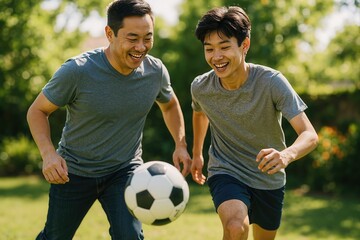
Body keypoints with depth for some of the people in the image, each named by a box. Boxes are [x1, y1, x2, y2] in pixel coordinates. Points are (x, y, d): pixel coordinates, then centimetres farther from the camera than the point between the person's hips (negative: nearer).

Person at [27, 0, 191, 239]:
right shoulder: (77, 71, -25)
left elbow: (170, 105, 11)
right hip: (73, 171, -1)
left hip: (125, 170, 2)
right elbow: (37, 111, -11)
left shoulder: (155, 71, -13)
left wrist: (181, 144, -4)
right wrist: (48, 153, -28)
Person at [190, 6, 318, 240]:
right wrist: (197, 154, 22)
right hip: (225, 172, -1)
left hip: (269, 179, 1)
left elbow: (310, 135, -30)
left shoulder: (272, 82, -25)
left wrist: (287, 155, -51)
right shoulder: (200, 87, -16)